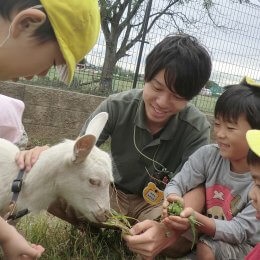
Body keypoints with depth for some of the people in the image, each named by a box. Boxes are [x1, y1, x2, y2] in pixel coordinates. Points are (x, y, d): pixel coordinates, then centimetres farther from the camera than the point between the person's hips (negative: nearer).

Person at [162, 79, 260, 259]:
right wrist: (173, 201, -38)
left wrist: (197, 219, -43)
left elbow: (239, 231, -25)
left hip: (243, 244, -3)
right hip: (204, 230, 3)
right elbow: (176, 184, -13)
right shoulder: (208, 155, -14)